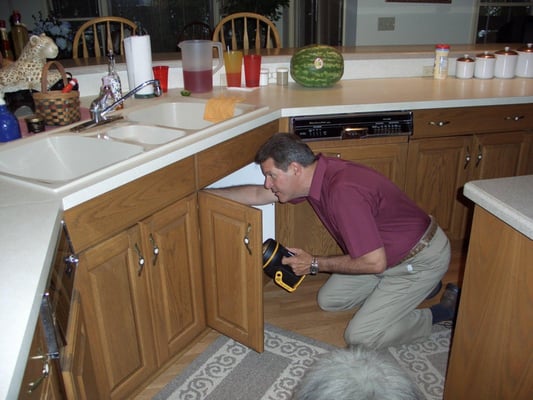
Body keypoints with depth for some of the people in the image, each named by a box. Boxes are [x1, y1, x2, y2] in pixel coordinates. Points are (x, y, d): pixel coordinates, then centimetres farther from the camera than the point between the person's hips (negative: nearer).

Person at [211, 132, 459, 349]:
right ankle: (419, 287, 21)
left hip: (421, 258, -9)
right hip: (386, 252, 9)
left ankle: (445, 310, 8)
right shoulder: (315, 173, -8)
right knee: (328, 300, 15)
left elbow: (375, 262, -31)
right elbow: (257, 195, 4)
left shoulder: (343, 191, -36)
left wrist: (315, 264, -20)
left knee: (360, 337, -9)